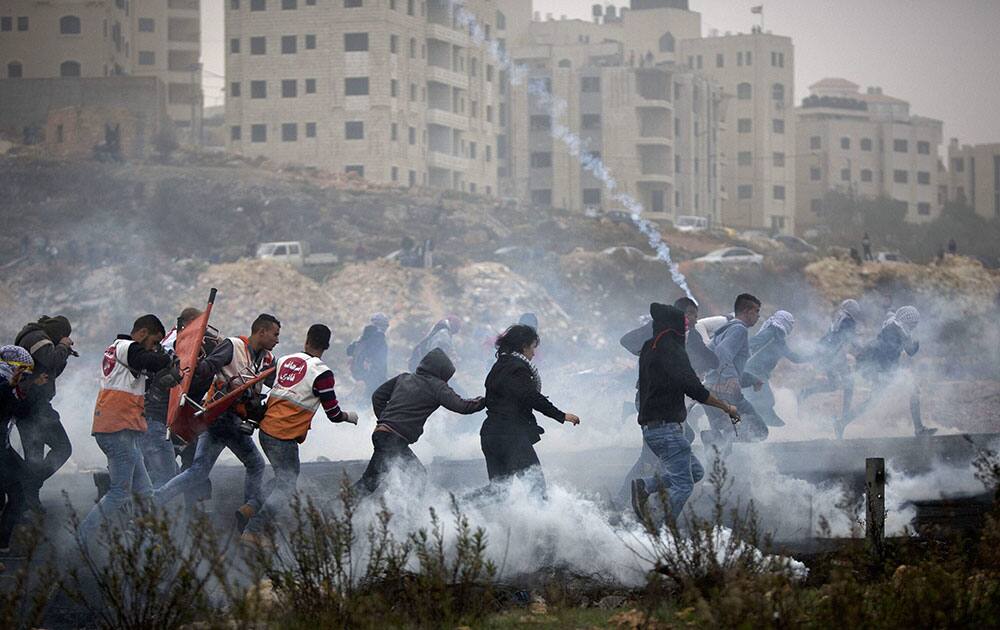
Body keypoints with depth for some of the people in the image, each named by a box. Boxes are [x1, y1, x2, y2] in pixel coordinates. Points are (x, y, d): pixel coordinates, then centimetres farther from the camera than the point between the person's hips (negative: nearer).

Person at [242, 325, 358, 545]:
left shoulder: (285, 360, 6)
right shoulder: (322, 373, -11)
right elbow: (334, 415, -7)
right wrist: (349, 416, 16)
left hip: (265, 430, 7)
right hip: (285, 438, -7)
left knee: (283, 479, 23)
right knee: (286, 488, -1)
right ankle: (252, 531, -11)